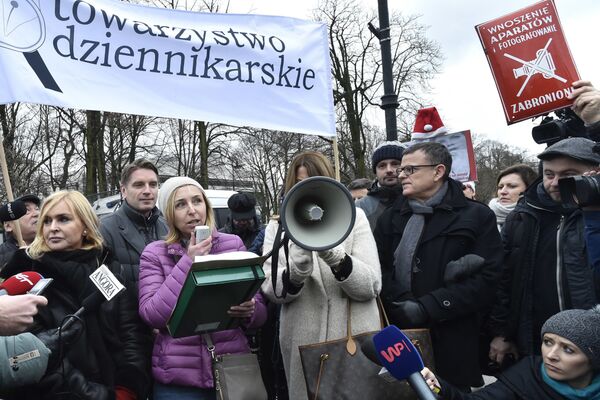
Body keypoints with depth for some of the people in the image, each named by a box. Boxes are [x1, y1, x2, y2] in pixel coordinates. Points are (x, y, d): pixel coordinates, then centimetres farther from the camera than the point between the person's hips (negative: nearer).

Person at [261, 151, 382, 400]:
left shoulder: (354, 217, 1)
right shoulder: (278, 226, 5)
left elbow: (371, 286, -7)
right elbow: (270, 289, -5)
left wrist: (336, 258, -24)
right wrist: (296, 271, -25)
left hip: (356, 339, 0)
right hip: (303, 344, 1)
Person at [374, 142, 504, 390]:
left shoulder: (477, 216, 0)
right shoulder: (390, 218, 12)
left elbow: (487, 278, -10)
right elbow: (378, 271, 2)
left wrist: (427, 308, -16)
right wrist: (402, 305, -16)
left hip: (451, 343, -2)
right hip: (397, 340, 3)